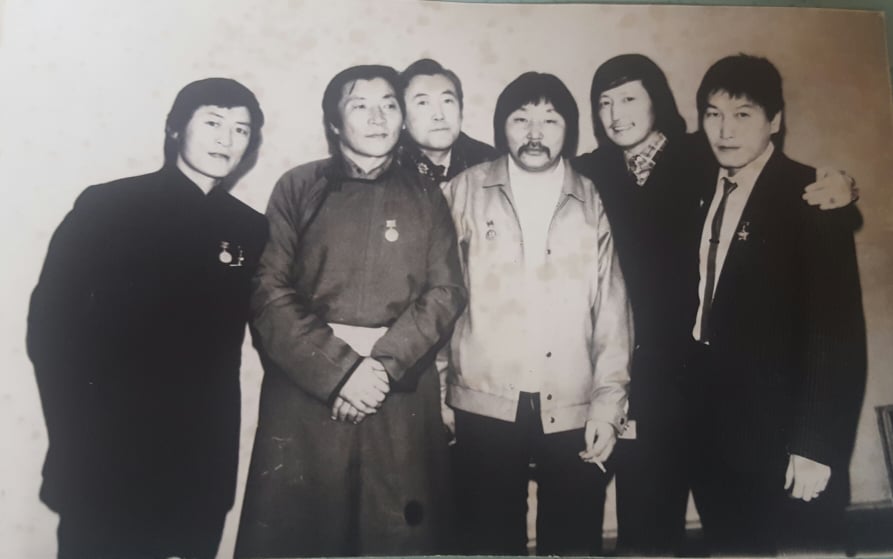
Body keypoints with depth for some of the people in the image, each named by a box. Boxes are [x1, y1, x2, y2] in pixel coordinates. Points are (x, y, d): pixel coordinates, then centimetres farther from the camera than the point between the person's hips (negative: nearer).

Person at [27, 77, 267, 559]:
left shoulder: (250, 229, 4)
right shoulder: (107, 206, -5)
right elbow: (51, 321, -6)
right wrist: (75, 439, -10)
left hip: (202, 466, 3)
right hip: (107, 460, -2)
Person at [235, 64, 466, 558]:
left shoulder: (425, 198, 12)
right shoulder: (298, 188, 6)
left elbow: (445, 293, 2)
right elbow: (270, 292, -3)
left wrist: (384, 364, -12)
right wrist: (339, 369, -13)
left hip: (401, 397, 1)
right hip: (305, 391, -1)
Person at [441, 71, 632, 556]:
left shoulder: (593, 202, 6)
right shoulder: (465, 192, 2)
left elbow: (612, 309, 5)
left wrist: (609, 400, 0)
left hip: (573, 410, 1)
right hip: (485, 406, -1)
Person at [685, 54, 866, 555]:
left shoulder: (809, 199, -11)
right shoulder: (702, 188, 6)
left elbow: (839, 332, -14)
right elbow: (702, 304, 5)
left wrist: (817, 448, -16)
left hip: (781, 436, -5)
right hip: (712, 433, 5)